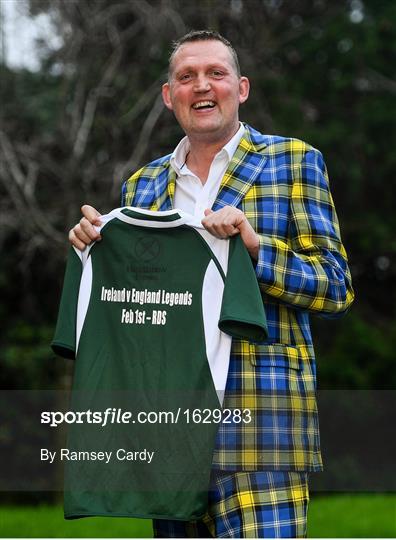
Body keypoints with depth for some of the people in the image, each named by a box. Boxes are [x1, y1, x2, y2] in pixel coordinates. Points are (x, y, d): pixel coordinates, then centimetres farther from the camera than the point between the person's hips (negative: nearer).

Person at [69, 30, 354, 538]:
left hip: (257, 416, -4)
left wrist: (256, 246, -15)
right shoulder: (142, 186, 18)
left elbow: (336, 287, 1)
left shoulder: (293, 162, 6)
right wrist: (95, 247, 3)